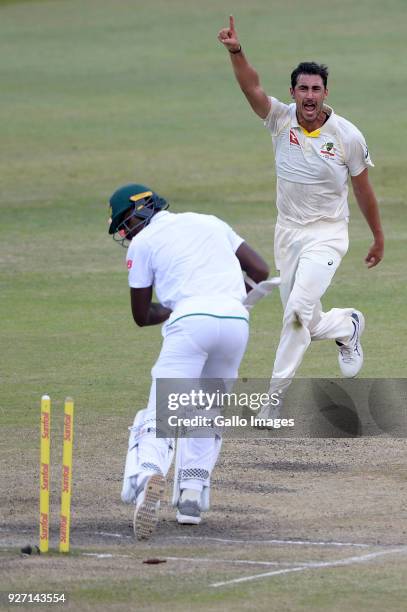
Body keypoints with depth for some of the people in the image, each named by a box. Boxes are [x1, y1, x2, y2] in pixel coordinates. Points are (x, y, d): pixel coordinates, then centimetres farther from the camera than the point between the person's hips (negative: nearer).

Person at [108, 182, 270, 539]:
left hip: (191, 322, -4)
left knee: (162, 414, -10)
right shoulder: (210, 223, 27)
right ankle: (192, 497, 9)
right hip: (237, 321, 4)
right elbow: (261, 271, 23)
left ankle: (148, 473, -39)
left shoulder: (143, 242, 14)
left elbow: (142, 316, 17)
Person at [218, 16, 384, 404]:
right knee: (307, 325, 13)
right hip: (288, 235, 4)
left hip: (327, 236, -4)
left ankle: (276, 395, -7)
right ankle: (347, 326, 45)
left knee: (298, 310, -22)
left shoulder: (347, 136, -11)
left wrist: (378, 237, 9)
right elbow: (252, 88, -24)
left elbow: (363, 190, 0)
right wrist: (236, 52, -42)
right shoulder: (281, 120, -6)